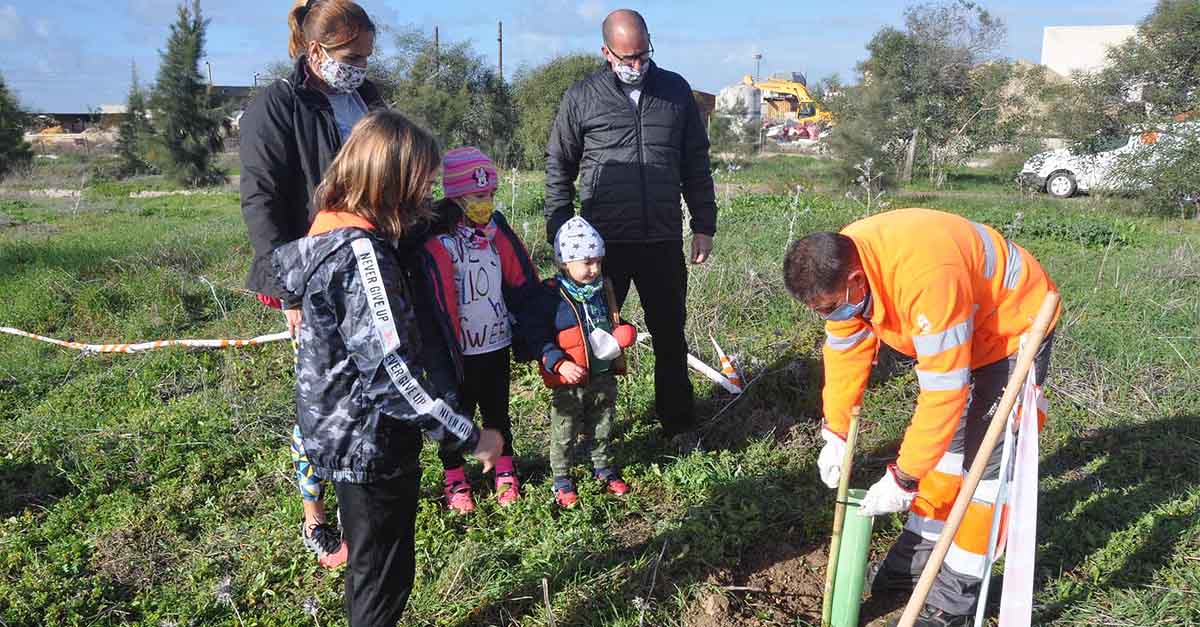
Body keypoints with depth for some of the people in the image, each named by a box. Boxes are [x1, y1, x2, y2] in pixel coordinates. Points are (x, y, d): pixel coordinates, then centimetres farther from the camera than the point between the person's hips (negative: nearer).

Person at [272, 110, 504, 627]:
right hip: (370, 444, -9)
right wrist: (469, 436, -24)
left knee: (370, 561, 27)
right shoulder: (362, 253, -26)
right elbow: (393, 370, -31)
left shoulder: (332, 232, 3)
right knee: (384, 571, 10)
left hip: (351, 435, 9)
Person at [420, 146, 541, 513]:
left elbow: (522, 282, 7)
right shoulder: (437, 242, -16)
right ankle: (455, 481, 26)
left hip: (496, 343, 4)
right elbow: (436, 303, -19)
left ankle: (505, 472, 32)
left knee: (497, 411, 18)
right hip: (459, 350, -4)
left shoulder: (497, 232, 1)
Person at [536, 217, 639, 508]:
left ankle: (603, 468, 41)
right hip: (569, 382, -5)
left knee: (601, 429, 21)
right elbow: (541, 339, -15)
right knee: (564, 434, 9)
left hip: (603, 377, 6)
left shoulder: (602, 290, 4)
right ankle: (561, 479, 26)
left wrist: (622, 333, -2)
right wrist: (559, 364, -27)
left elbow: (613, 325, 20)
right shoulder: (551, 297, -16)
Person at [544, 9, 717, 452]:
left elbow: (696, 164, 11)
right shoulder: (581, 98, 0)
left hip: (663, 241, 2)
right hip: (602, 243, -2)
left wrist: (704, 225, 9)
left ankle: (679, 425, 26)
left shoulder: (676, 91, 6)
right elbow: (558, 170, 4)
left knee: (670, 337, 12)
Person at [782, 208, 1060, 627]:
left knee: (987, 456, -8)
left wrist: (903, 478, -30)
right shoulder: (840, 267, -16)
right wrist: (836, 433, -4)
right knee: (944, 438, 12)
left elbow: (944, 391, -37)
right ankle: (921, 552, 25)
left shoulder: (925, 278, -42)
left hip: (1015, 323, -8)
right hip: (956, 328, 8)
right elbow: (845, 353, -4)